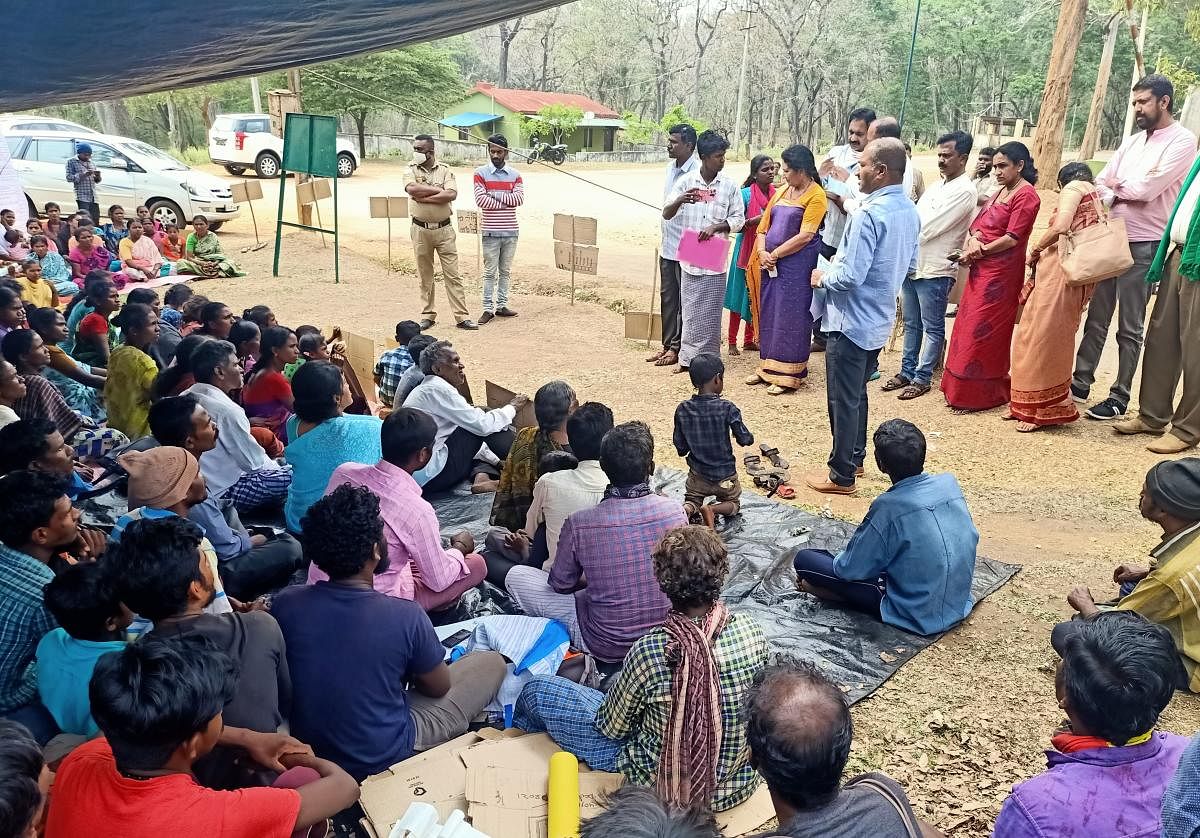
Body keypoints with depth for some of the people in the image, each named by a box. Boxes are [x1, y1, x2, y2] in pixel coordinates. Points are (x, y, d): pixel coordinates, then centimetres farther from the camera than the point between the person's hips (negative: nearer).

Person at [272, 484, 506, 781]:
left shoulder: (285, 604, -16)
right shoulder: (406, 616, -26)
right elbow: (438, 688, -7)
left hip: (309, 749, 5)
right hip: (383, 758, -5)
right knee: (491, 662, 11)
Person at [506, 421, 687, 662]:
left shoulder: (579, 524, -22)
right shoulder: (675, 511, -16)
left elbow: (561, 584, -3)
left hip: (606, 646, -4)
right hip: (668, 636, 4)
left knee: (517, 576, 7)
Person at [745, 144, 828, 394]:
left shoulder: (816, 196, -8)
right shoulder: (781, 192, 14)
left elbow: (805, 236, -16)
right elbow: (763, 226, 13)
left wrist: (775, 254, -13)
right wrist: (762, 253, -4)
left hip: (796, 266, -7)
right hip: (771, 265, 7)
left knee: (791, 316, -2)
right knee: (768, 314, 11)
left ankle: (789, 374, 4)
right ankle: (767, 366, 22)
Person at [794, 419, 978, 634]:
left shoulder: (889, 508, -26)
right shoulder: (950, 483, -9)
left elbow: (850, 568, -15)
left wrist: (839, 561, 10)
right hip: (959, 603, 7)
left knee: (804, 559, -7)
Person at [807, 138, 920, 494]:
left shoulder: (870, 214, -23)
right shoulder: (909, 211, 5)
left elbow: (850, 276, -26)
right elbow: (910, 265, 16)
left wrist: (822, 278, -8)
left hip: (851, 322, -9)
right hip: (880, 321, 9)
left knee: (844, 401, 3)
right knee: (858, 395, 23)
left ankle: (841, 476, 13)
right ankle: (855, 458, 36)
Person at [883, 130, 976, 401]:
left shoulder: (964, 191, -13)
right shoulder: (937, 185, 14)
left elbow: (927, 228, -19)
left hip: (935, 270, -8)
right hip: (911, 265, 8)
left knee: (932, 328, 4)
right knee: (911, 324, 16)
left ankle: (922, 378, 12)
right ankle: (907, 371, 26)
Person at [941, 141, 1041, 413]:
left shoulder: (1026, 195, -10)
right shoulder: (1001, 192, 17)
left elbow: (1012, 238, -17)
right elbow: (978, 224, 12)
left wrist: (980, 250, -10)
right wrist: (973, 241, -9)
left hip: (1000, 274, -9)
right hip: (981, 269, 9)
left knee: (981, 332, -4)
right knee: (968, 327, 10)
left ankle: (977, 395, 6)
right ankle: (961, 389, 19)